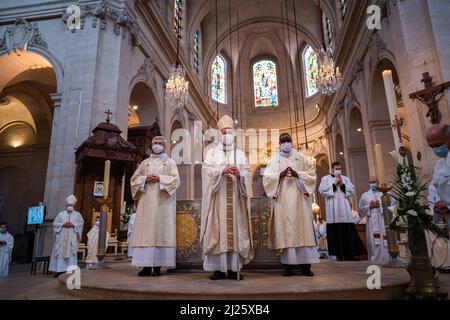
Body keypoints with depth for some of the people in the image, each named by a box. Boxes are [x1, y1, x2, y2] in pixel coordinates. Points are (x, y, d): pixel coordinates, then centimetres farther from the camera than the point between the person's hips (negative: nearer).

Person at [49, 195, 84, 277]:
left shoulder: (77, 214, 10)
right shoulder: (61, 214, 12)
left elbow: (81, 223, 3)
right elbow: (55, 223, 6)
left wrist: (73, 224, -11)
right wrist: (63, 224, -10)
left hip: (72, 237, -1)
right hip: (62, 237, 1)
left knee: (71, 252, -6)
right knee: (60, 252, -3)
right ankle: (60, 270, -1)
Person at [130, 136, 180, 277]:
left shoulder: (169, 162, 11)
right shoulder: (145, 162, 19)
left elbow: (175, 179, -2)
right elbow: (134, 178, 11)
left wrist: (159, 178, -13)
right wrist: (146, 179, -7)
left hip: (162, 202, -3)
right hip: (146, 201, 3)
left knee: (160, 230, -7)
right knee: (146, 230, -3)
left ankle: (157, 265, -4)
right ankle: (146, 265, -1)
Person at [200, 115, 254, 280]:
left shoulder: (240, 153, 15)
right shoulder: (212, 152, 10)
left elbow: (248, 173, 5)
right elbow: (206, 170, -4)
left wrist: (239, 174, -16)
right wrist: (222, 170, -18)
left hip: (234, 198, 2)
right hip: (218, 198, -1)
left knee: (235, 229, -1)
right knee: (217, 229, -5)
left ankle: (233, 267, 6)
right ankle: (218, 268, 1)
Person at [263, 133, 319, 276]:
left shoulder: (301, 157, 14)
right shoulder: (273, 160, 13)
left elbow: (311, 173, 5)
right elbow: (267, 178, 3)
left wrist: (297, 174, -11)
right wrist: (280, 174, -13)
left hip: (299, 198, 0)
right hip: (282, 199, 0)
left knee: (302, 227, -4)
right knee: (284, 229, -5)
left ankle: (305, 264, 0)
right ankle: (288, 265, -1)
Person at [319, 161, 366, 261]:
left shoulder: (346, 179, 19)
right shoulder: (326, 178, 10)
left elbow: (352, 191, 9)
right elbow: (321, 190, -4)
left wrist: (342, 185, -4)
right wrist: (333, 184, -7)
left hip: (345, 209, 3)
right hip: (333, 210, -3)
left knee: (348, 231, -1)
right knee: (335, 231, -6)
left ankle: (349, 254, 3)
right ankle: (338, 254, -2)